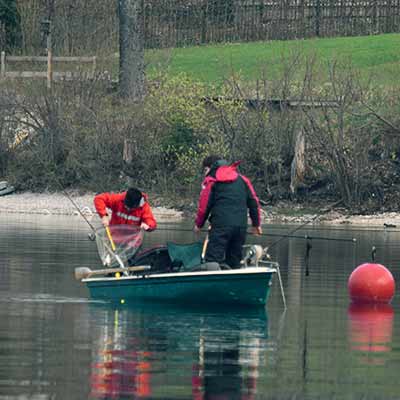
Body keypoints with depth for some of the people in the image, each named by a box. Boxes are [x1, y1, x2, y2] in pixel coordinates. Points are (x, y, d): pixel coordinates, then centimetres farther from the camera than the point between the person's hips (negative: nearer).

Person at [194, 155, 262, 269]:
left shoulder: (211, 180, 3)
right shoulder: (242, 180, 18)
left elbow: (204, 205, 2)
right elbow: (254, 203, 18)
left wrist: (198, 224, 17)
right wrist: (256, 224, 27)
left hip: (220, 226, -6)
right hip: (241, 227, 6)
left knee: (213, 260, -9)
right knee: (234, 262, 12)